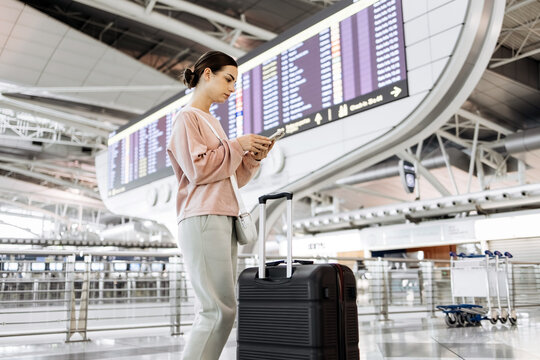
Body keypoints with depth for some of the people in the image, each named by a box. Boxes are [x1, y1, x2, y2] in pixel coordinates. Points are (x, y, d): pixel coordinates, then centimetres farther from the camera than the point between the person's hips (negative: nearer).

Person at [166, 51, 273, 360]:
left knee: (214, 310, 3)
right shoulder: (187, 117, 1)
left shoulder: (212, 122, 26)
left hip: (224, 220, 9)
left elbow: (233, 179, 23)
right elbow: (197, 169, -13)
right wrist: (236, 146, -6)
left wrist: (253, 158, 7)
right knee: (220, 310, -13)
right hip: (202, 220, -9)